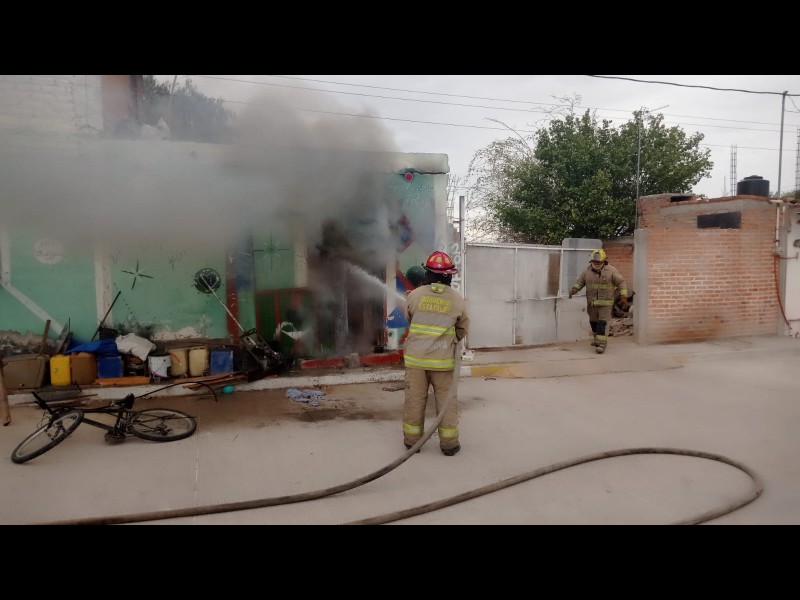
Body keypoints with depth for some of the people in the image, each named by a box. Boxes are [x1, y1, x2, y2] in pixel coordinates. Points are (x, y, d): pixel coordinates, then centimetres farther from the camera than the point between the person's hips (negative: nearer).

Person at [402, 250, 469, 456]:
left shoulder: (414, 295, -5)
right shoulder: (458, 300, -4)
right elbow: (462, 330, 7)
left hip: (416, 358, 1)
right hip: (443, 360, 0)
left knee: (415, 399, 10)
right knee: (446, 400, 9)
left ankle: (412, 439, 20)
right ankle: (449, 443, 15)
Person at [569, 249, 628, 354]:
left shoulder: (611, 270, -9)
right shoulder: (587, 270, 0)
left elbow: (621, 282, -6)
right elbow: (579, 281, 5)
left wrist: (624, 297, -14)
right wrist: (573, 289, -14)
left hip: (605, 303, -4)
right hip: (591, 302, 4)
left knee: (603, 322, -10)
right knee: (593, 321, 17)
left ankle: (601, 343, -12)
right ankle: (597, 337, 38)